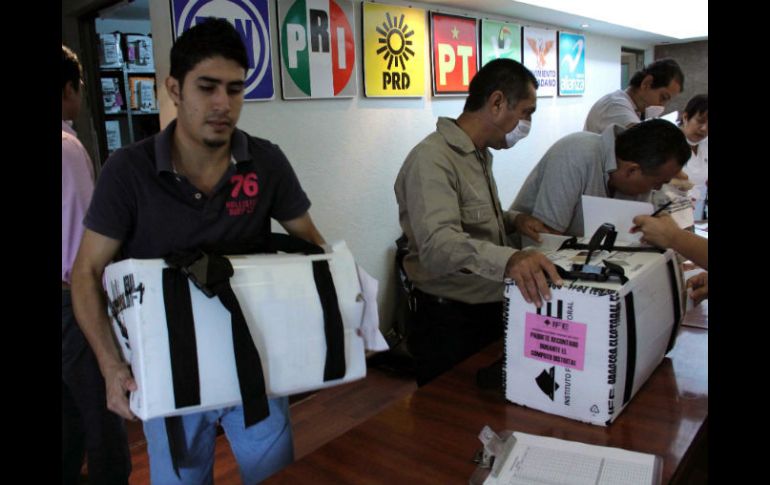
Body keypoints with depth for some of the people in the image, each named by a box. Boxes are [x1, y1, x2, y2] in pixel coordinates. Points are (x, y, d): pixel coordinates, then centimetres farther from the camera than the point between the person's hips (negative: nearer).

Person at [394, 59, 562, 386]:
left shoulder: (480, 155, 10)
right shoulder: (432, 159, -21)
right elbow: (438, 245, -36)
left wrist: (511, 221, 5)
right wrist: (507, 259, -52)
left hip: (491, 312, 9)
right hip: (450, 322, -9)